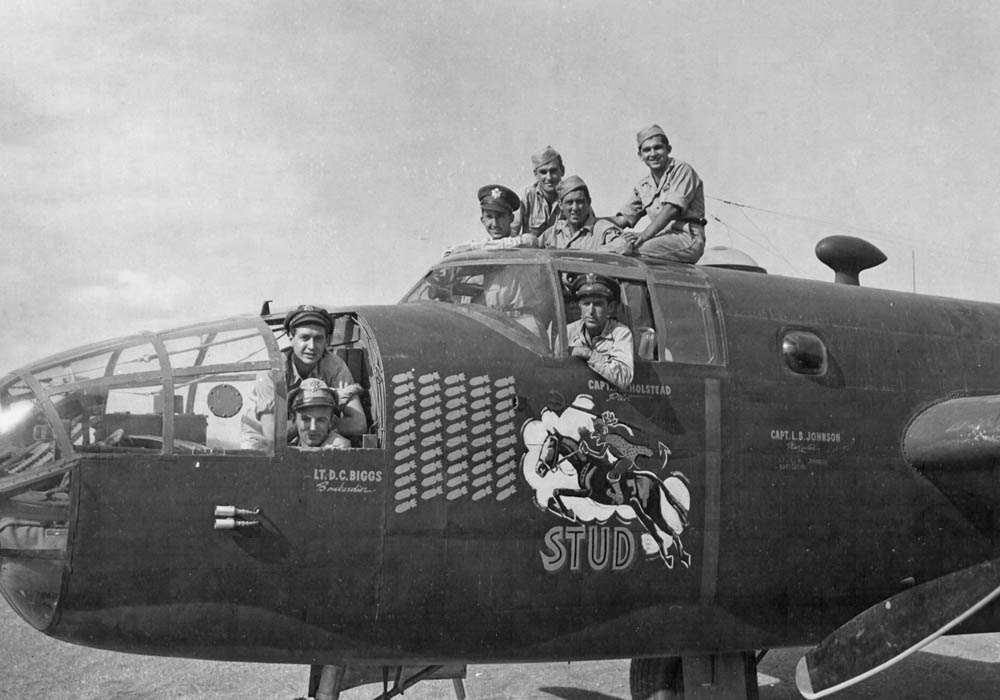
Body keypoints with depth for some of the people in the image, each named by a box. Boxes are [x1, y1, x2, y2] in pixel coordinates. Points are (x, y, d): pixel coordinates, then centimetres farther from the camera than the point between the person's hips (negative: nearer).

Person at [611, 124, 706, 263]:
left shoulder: (681, 170, 0)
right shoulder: (643, 186, 20)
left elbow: (672, 208, -14)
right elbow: (623, 218, 17)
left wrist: (645, 234, -25)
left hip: (687, 238, -7)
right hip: (663, 238, 7)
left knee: (632, 248, -29)